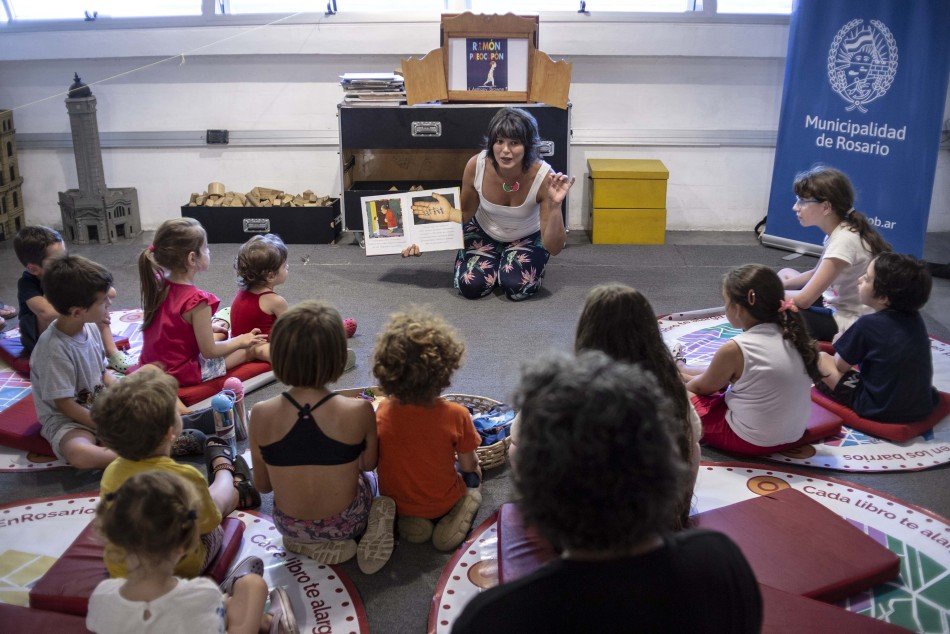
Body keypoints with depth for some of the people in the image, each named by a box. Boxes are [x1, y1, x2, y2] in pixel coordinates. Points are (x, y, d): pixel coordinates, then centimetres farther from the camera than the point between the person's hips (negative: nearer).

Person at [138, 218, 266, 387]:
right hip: (181, 373, -7)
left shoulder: (156, 286, -5)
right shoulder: (197, 300, -26)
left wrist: (208, 328, 19)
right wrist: (240, 341, -3)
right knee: (253, 348, 3)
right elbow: (208, 351, -18)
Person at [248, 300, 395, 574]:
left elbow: (262, 485, -5)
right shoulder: (359, 411, -24)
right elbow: (369, 463, -4)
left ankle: (311, 546, 9)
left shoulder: (260, 414, -19)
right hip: (345, 524, -2)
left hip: (290, 528, 2)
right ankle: (372, 531, 3)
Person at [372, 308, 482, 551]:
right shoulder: (455, 415, -26)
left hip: (394, 501, 2)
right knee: (473, 473, 26)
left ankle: (408, 520, 6)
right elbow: (468, 465, -14)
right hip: (442, 503, -1)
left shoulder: (382, 412, -19)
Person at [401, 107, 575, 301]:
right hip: (483, 232, 1)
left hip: (527, 238, -1)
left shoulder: (544, 177, -33)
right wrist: (449, 214, -28)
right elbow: (466, 213, -5)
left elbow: (553, 248, -28)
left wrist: (555, 205, -44)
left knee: (517, 288, -25)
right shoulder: (476, 165, -27)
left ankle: (508, 262, 11)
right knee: (471, 286, -19)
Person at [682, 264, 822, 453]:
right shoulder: (792, 335, -4)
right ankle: (681, 370, 51)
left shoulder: (734, 350, -23)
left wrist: (686, 383, 18)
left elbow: (702, 387, -4)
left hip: (749, 442, -7)